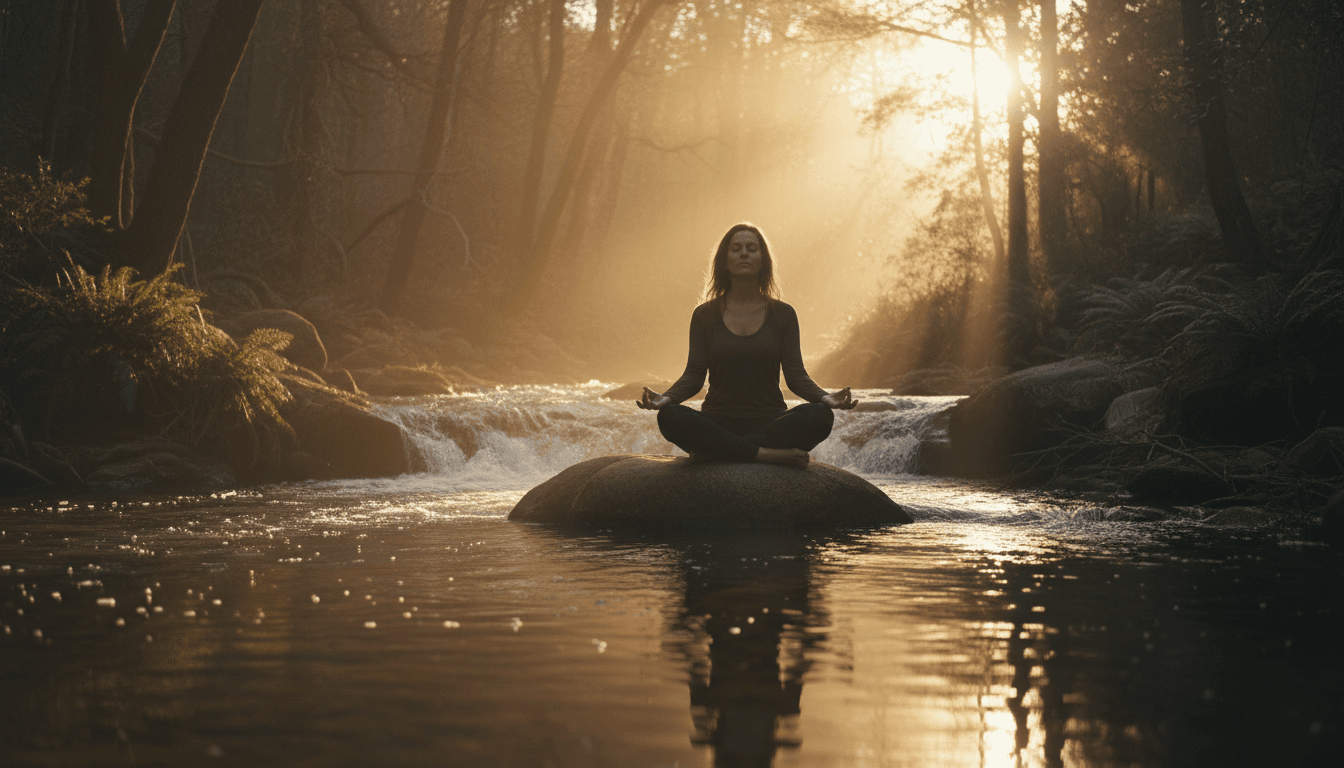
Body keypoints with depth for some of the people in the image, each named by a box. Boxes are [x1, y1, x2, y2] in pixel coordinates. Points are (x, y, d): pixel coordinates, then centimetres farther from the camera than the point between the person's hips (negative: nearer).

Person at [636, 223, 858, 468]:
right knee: (670, 417, -31)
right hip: (717, 423, -1)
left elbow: (795, 375, 2)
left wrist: (825, 397, -19)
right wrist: (665, 398, -19)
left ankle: (714, 451, -28)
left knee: (820, 416, -30)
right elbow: (694, 376, 2)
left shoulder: (783, 314, 9)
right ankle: (767, 453, -30)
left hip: (769, 422, 1)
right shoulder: (705, 316, 8)